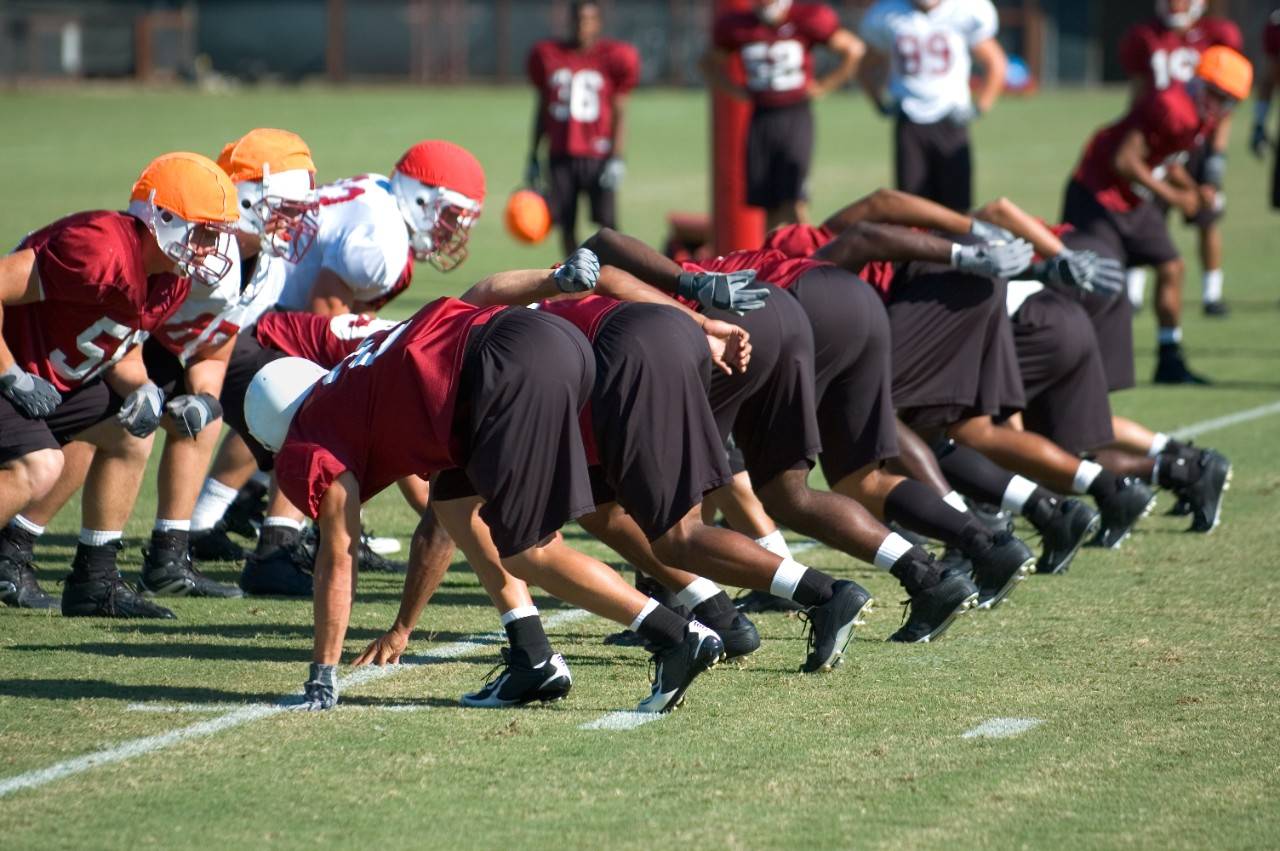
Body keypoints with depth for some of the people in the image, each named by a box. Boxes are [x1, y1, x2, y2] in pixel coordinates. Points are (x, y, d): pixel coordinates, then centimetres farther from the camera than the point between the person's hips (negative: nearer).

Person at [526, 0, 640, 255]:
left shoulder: (611, 57, -1)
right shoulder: (548, 55, 8)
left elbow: (619, 112, 1)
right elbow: (542, 110, 15)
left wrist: (617, 158, -7)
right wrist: (533, 156, 13)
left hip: (598, 156, -3)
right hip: (561, 155, 3)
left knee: (607, 223, -9)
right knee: (565, 224, 4)